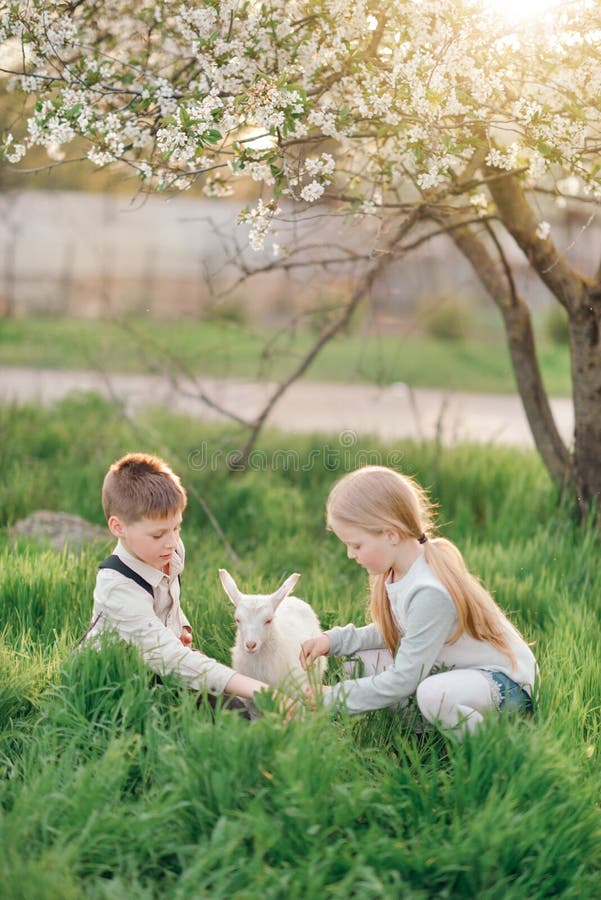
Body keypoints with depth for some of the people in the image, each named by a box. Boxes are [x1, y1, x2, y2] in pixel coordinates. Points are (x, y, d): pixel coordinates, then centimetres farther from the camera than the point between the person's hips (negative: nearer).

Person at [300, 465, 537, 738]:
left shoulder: (429, 592, -30)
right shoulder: (399, 568, -4)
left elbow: (402, 681, -25)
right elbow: (393, 632, 11)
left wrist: (332, 697, -16)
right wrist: (334, 639, -3)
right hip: (449, 668, 9)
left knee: (434, 694, -39)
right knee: (361, 663, 0)